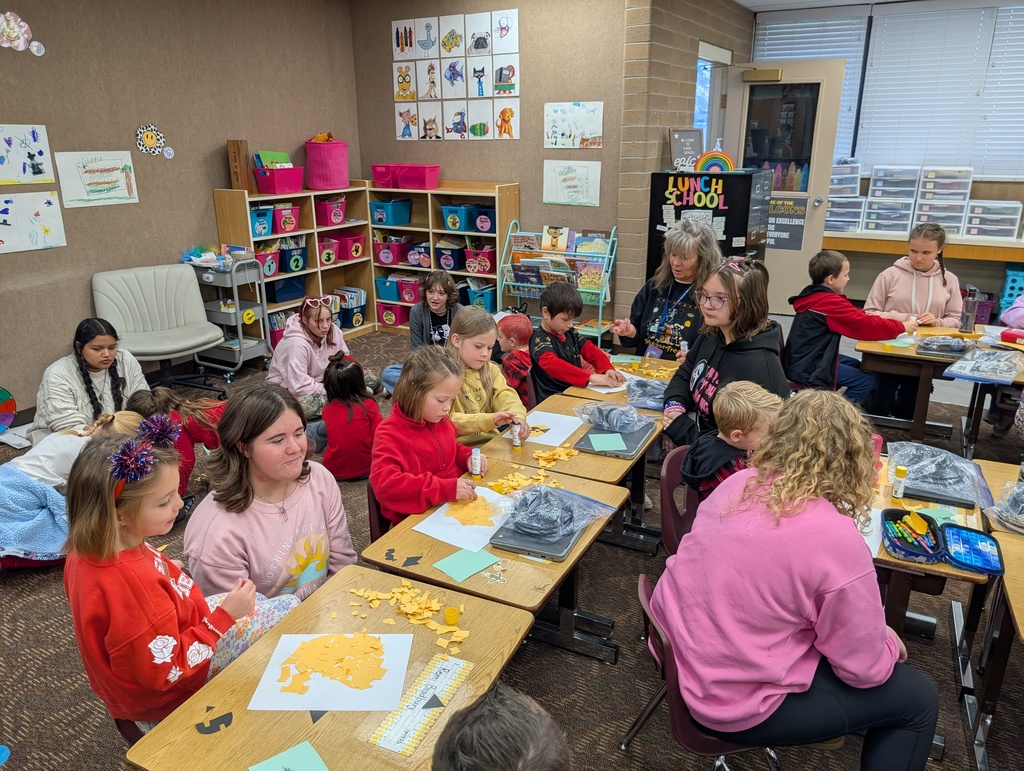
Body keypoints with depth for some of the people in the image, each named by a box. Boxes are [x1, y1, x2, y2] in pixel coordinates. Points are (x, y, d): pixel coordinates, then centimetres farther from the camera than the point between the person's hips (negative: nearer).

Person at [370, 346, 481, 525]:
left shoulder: (440, 421, 6)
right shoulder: (390, 434, -16)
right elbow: (385, 483, -29)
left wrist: (467, 456, 3)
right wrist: (446, 488, -32)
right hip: (417, 519, -7)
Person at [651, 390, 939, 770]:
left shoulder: (736, 484, -6)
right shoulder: (838, 542, -25)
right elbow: (864, 669, -12)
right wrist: (889, 642, 10)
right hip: (735, 703, -7)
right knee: (919, 698, 11)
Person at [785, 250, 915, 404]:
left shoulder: (814, 296, 9)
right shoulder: (830, 302, -22)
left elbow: (857, 317, 14)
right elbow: (866, 325, -23)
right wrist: (902, 327, -9)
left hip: (803, 360, 10)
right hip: (808, 368, -10)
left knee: (859, 367, 23)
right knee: (866, 381, -4)